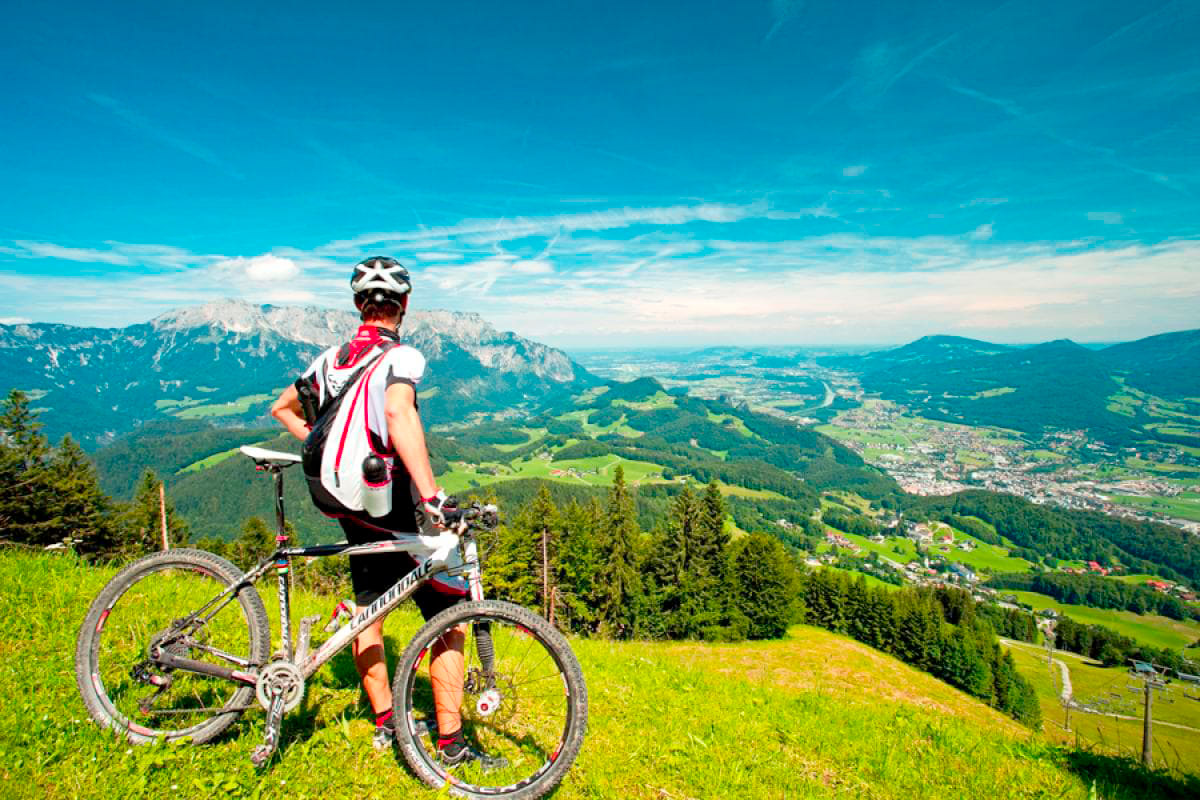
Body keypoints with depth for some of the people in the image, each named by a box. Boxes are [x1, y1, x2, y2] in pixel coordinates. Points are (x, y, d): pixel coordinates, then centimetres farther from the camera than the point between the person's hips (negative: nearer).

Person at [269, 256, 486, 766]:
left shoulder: (331, 359, 9)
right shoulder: (401, 356, -15)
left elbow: (282, 408, 22)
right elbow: (399, 413, -35)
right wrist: (432, 495, -41)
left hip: (351, 512, 8)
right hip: (395, 513, -8)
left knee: (368, 612, 21)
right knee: (450, 620, 2)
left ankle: (385, 724, 33)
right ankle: (451, 744, 8)